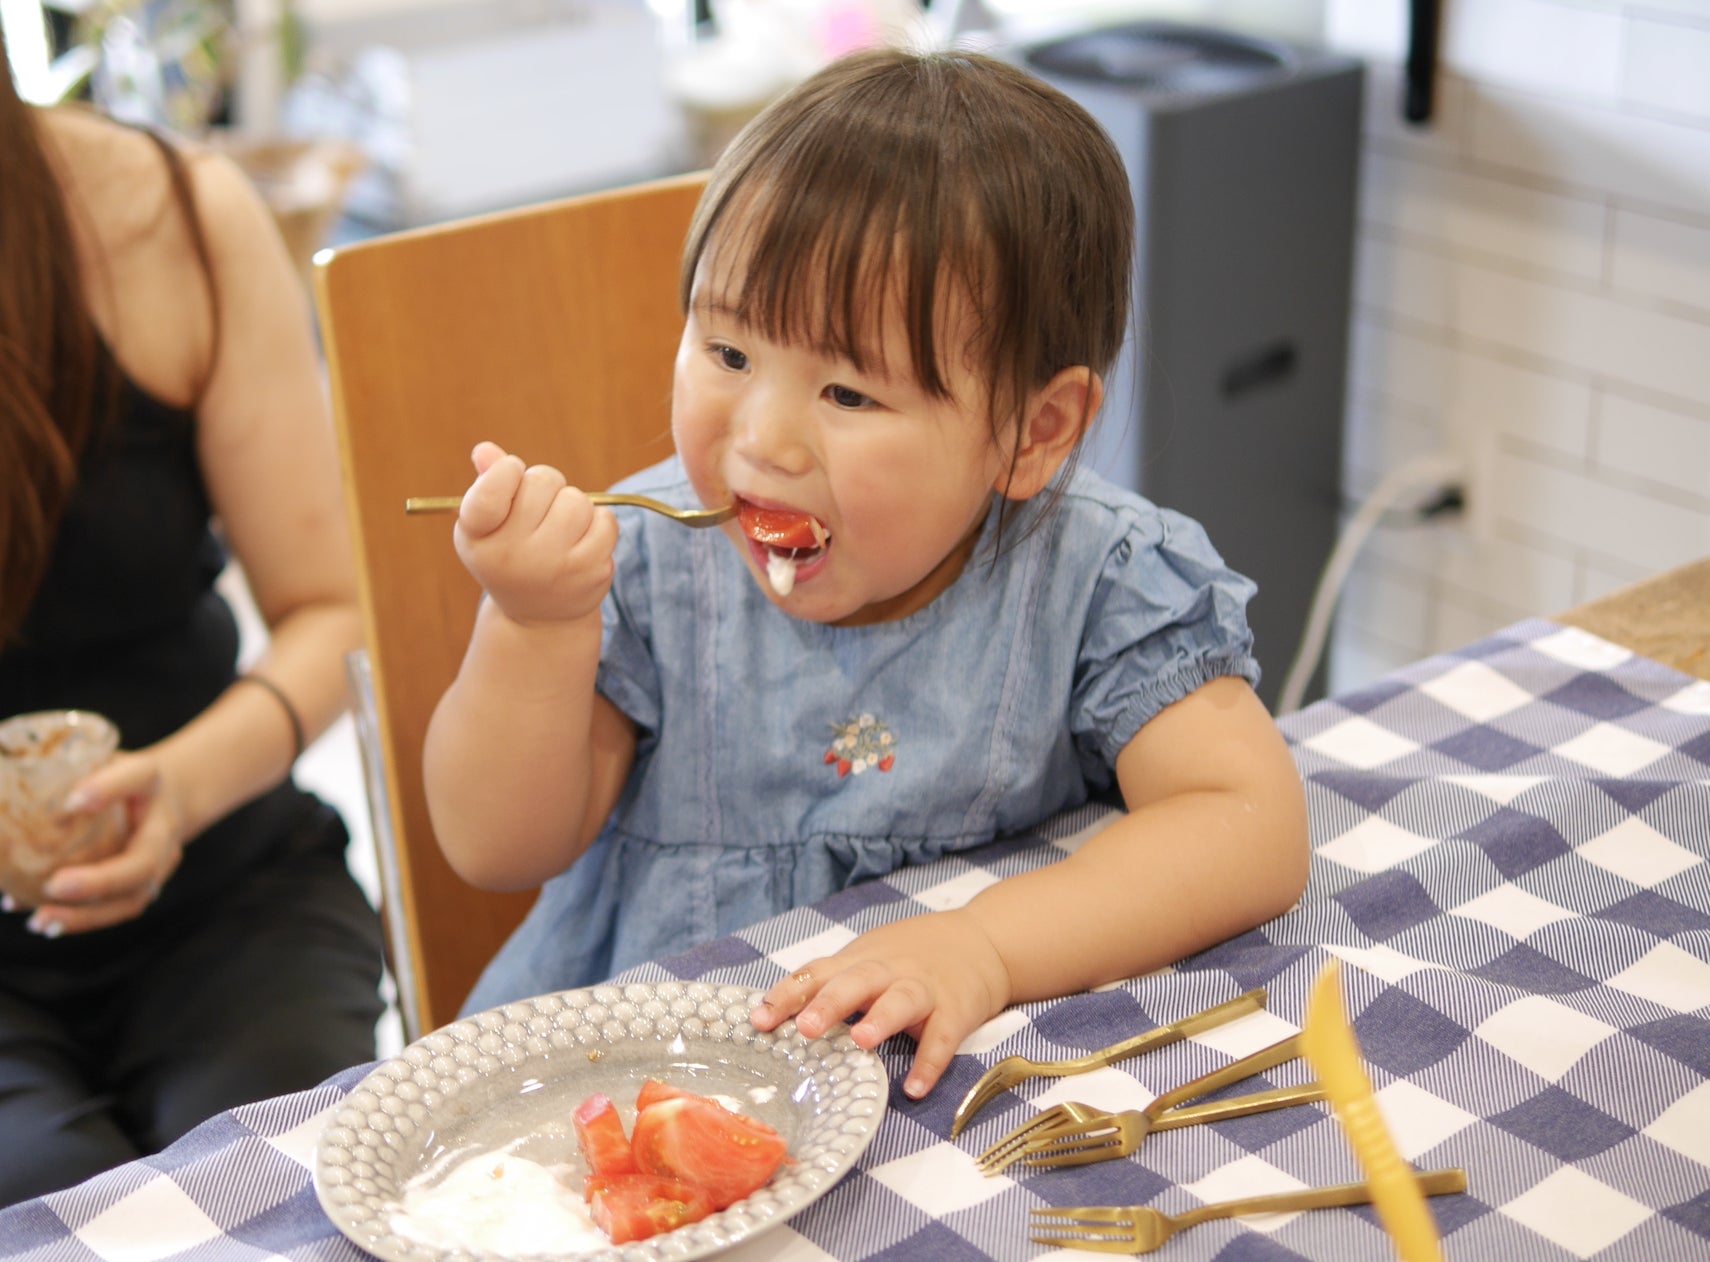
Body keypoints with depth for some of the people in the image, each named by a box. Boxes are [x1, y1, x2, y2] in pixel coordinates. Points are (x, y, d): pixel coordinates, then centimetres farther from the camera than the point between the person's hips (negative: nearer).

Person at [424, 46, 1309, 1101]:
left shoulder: (1094, 581, -12)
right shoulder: (646, 562, -10)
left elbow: (1253, 825, -19)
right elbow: (498, 849, -7)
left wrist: (988, 947, -32)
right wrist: (536, 628, -25)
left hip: (955, 1089, 1)